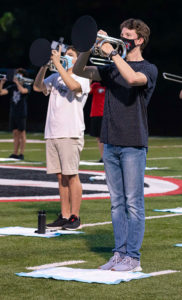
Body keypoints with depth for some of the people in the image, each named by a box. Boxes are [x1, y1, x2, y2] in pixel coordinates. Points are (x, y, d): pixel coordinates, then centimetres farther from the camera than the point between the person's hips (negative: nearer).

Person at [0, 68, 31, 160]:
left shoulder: (26, 86, -2)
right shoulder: (12, 87, 10)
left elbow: (22, 90, -25)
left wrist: (17, 82, -23)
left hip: (21, 114, -5)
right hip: (13, 113, 5)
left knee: (22, 133, -1)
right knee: (15, 134, 7)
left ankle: (21, 154, 1)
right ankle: (15, 153, 10)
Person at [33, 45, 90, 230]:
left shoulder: (82, 78, -2)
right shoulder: (56, 77, 17)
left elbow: (73, 86, -23)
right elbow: (38, 87, 10)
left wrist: (57, 63, -19)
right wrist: (44, 66, -1)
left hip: (70, 134, -6)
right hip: (52, 133, 6)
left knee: (71, 176, -5)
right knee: (60, 176, 8)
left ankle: (74, 216, 1)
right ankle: (64, 216, 12)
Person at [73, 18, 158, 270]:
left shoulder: (148, 69, -3)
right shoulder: (112, 69, 15)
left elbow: (133, 78, -25)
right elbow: (79, 71, 12)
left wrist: (112, 52, -18)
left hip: (133, 144, -6)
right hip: (110, 143, 6)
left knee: (133, 202, -3)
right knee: (117, 202, 9)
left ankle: (133, 257, 1)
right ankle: (120, 253, 14)